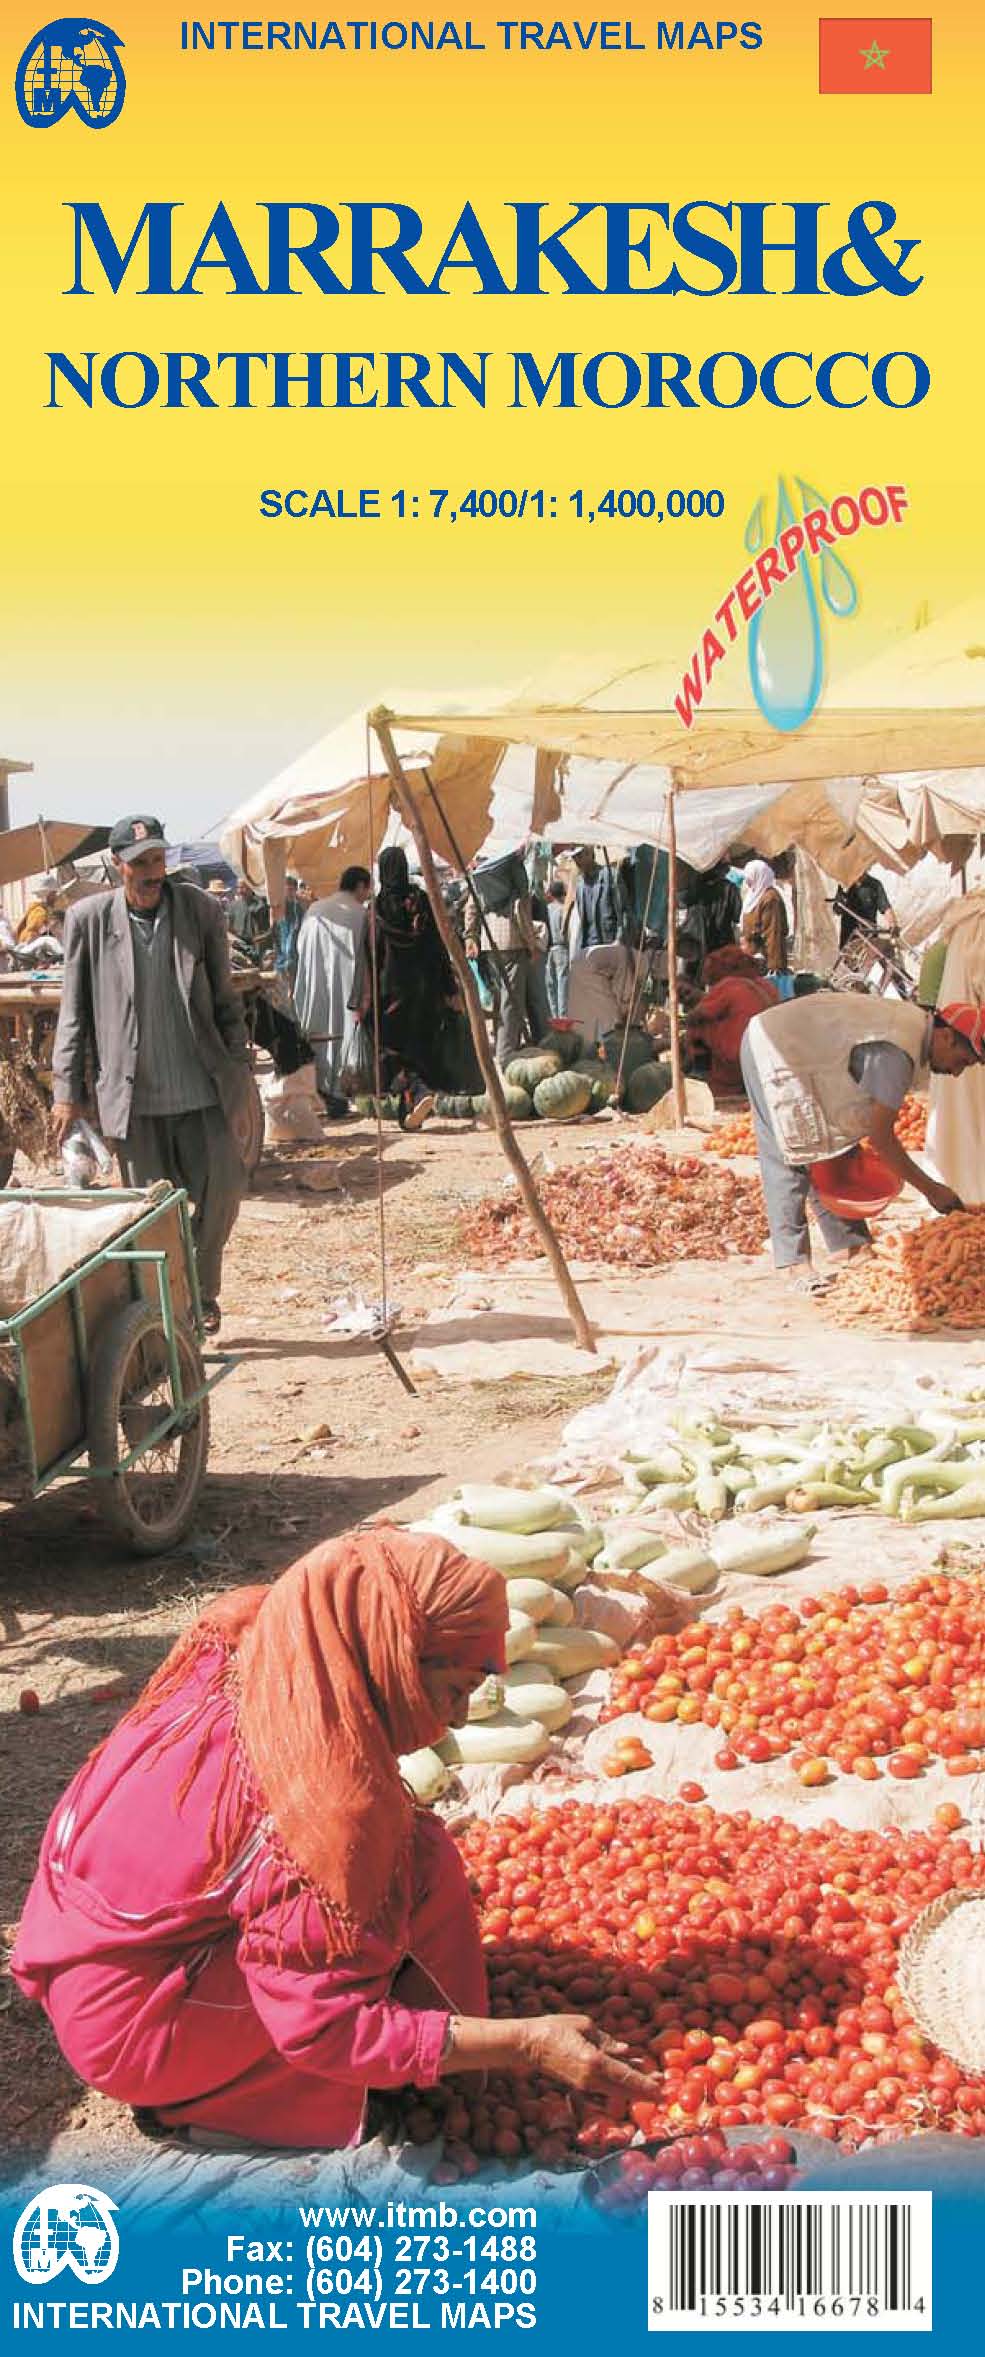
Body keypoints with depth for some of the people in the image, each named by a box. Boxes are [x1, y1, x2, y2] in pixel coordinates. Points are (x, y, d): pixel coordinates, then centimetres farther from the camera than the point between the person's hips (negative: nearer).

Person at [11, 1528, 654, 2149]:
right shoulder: (315, 1809, -31)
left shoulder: (238, 1651, -9)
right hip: (136, 2039, -8)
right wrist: (527, 2043, -21)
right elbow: (323, 2029, -23)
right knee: (418, 1861, -16)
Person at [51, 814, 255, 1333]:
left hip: (202, 1086, 1)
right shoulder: (89, 918, -1)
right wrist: (67, 1090, 1)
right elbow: (73, 1012, 4)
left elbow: (225, 1002, 6)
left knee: (223, 1188, -1)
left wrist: (240, 1076, 3)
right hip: (132, 1094, -1)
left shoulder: (200, 911, 1)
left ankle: (202, 1289, 23)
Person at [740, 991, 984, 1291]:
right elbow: (881, 1136, -24)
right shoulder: (897, 1053, -28)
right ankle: (795, 1262, -10)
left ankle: (850, 1245, 13)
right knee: (787, 1159, -11)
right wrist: (931, 1190, -18)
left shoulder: (914, 1019, 1)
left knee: (831, 1152, 9)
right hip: (771, 1049, -10)